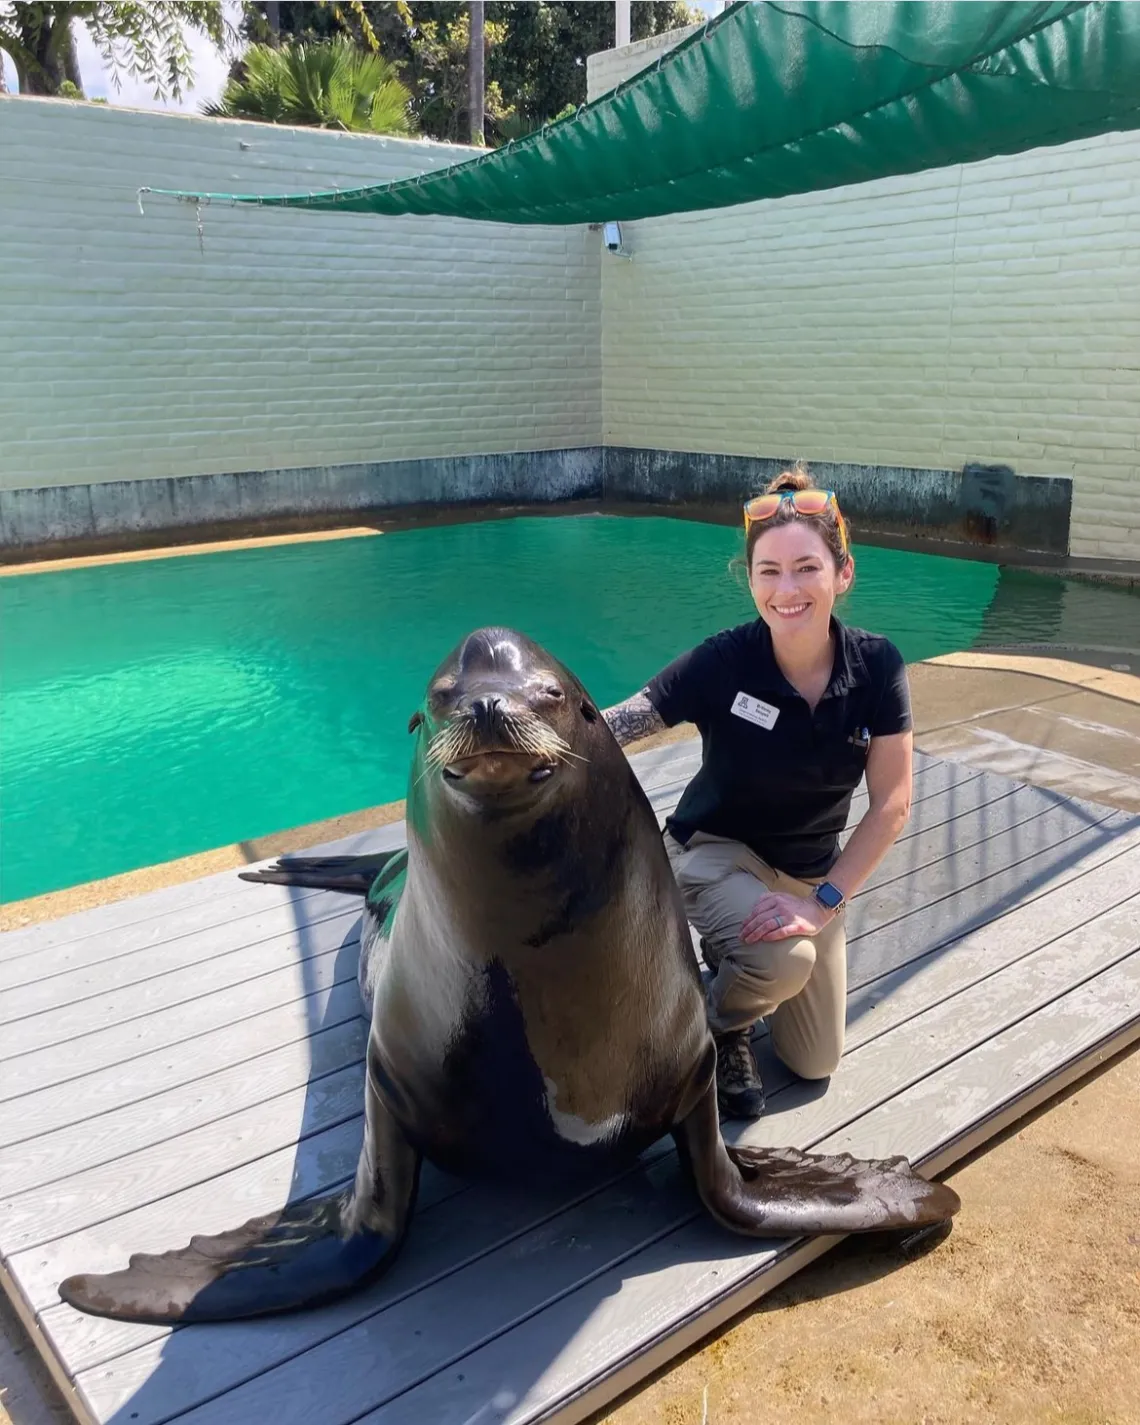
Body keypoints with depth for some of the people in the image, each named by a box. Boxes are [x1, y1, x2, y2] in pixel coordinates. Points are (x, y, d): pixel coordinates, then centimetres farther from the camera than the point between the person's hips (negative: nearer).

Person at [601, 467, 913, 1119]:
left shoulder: (877, 666, -19)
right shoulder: (723, 661, -26)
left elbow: (892, 805, -15)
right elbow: (610, 729, -26)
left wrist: (823, 901, -22)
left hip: (813, 870, 4)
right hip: (717, 852, -3)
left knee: (815, 1064, 12)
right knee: (787, 958, -36)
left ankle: (732, 946, 37)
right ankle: (723, 1030, 0)